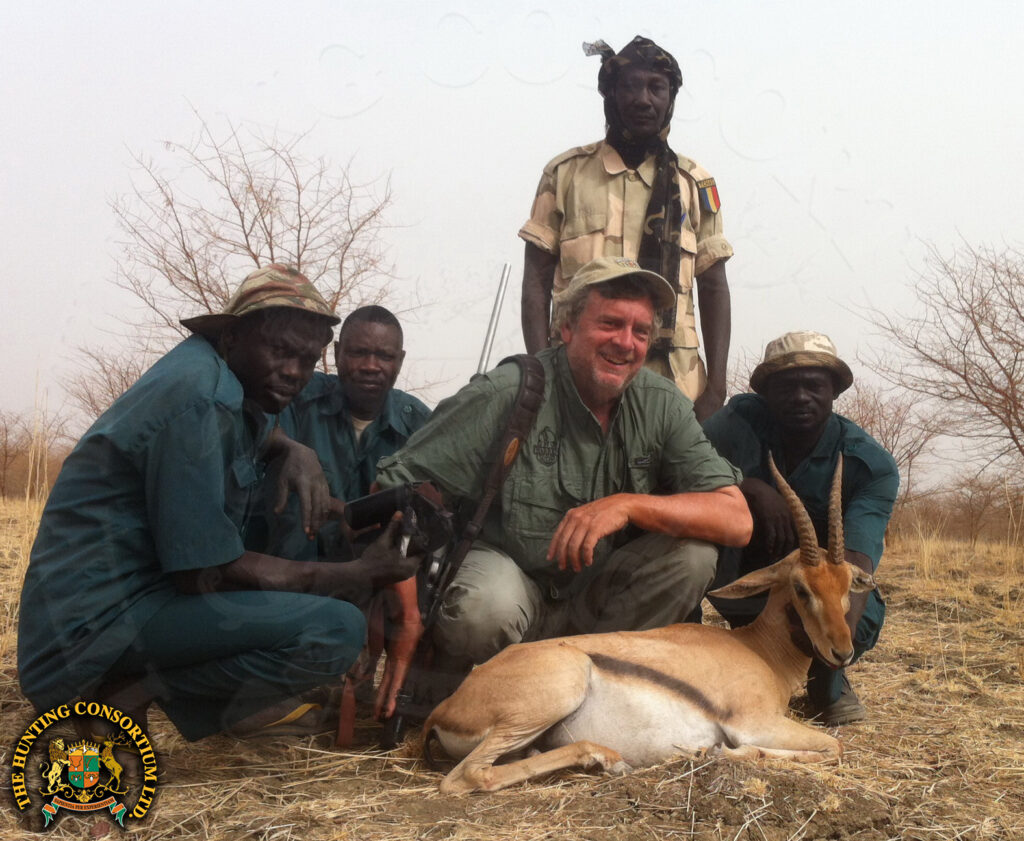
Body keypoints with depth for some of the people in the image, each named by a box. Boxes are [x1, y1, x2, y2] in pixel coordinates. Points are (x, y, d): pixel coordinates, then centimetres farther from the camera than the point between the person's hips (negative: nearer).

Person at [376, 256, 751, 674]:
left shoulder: (663, 405, -6)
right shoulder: (506, 394, -17)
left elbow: (736, 521, -13)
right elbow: (397, 487, -18)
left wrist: (628, 505, -29)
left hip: (595, 601, 4)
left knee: (693, 553, -19)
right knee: (483, 608, -36)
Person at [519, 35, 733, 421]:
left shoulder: (693, 183, 11)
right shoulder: (566, 173, 8)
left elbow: (713, 288, 11)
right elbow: (537, 279, 6)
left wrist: (716, 388, 2)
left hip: (672, 384, 1)